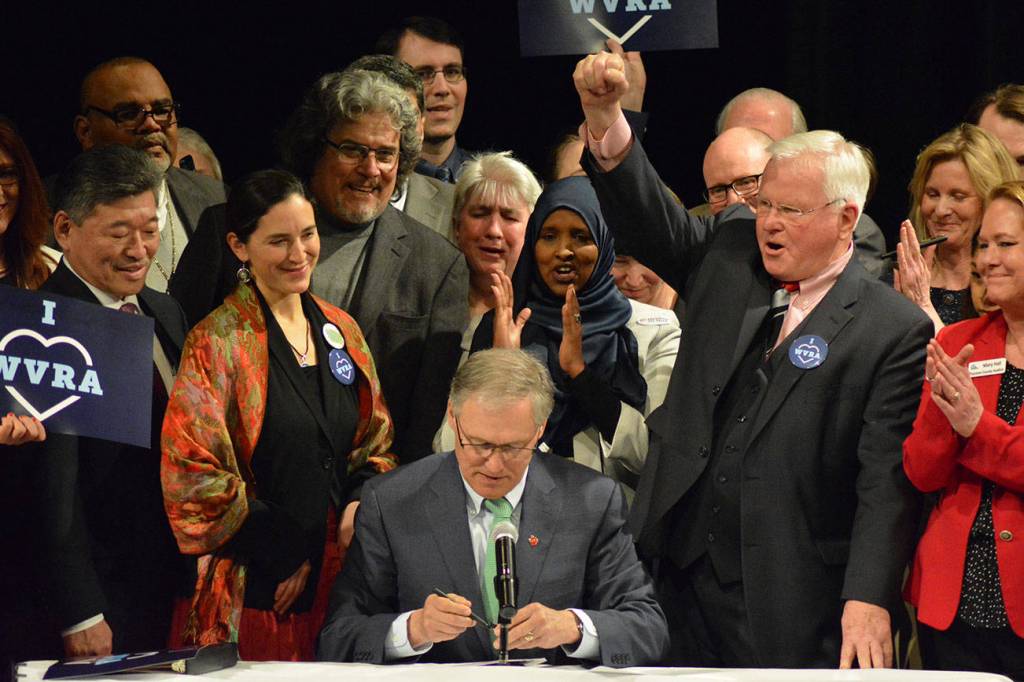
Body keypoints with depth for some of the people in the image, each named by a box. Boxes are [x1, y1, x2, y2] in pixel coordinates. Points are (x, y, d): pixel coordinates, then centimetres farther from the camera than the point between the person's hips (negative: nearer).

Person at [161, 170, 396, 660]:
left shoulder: (340, 330, 12)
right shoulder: (217, 343, -7)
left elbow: (374, 441, 18)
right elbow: (193, 474, -11)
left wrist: (360, 502, -4)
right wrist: (285, 555, -11)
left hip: (337, 577, 5)